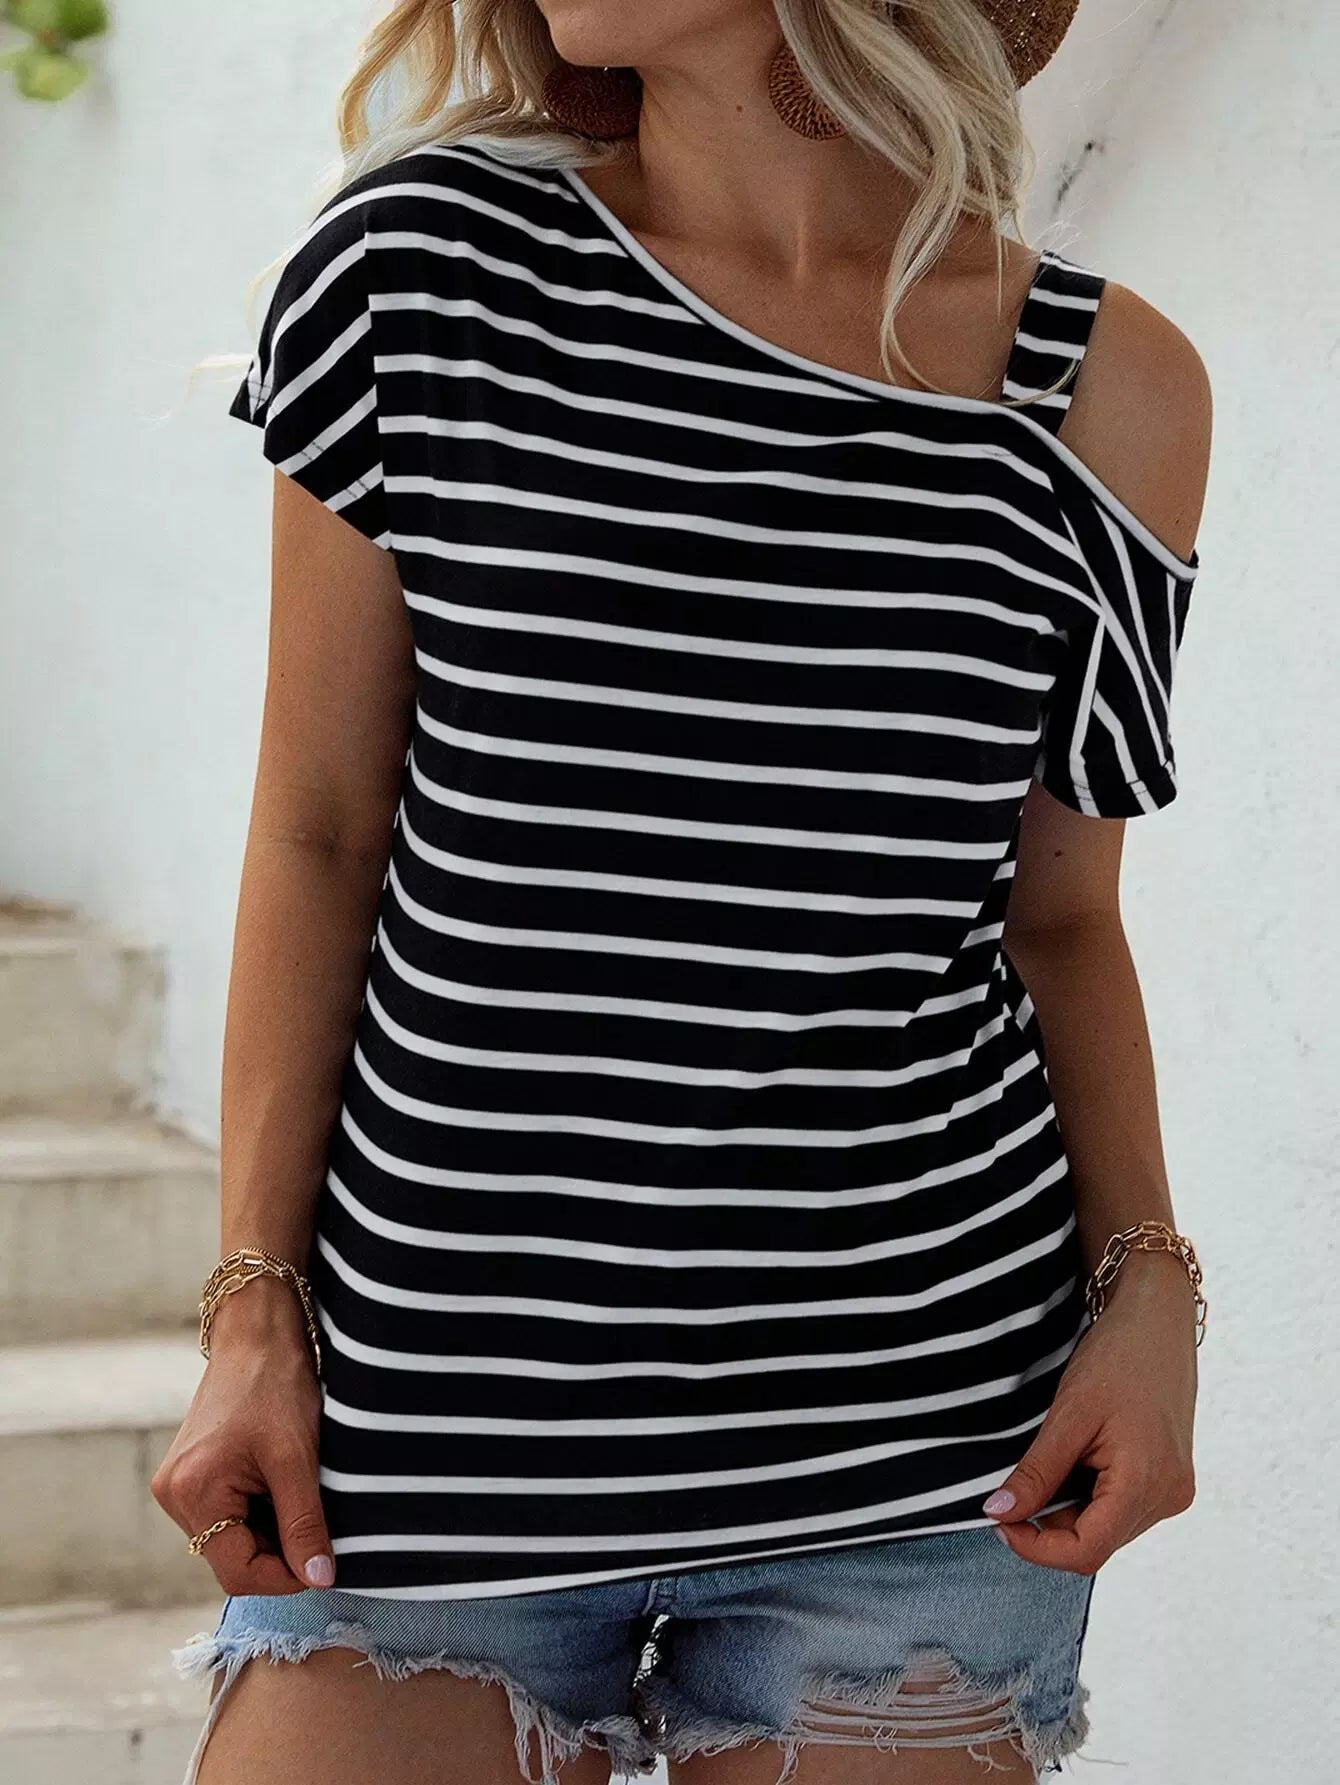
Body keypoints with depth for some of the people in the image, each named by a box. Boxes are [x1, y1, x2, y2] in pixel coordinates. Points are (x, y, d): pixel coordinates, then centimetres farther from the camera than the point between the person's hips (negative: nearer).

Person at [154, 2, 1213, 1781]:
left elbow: (1056, 917, 10)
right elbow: (320, 835, 3)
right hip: (440, 1413, 0)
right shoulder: (426, 262, -1)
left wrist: (1148, 1288, -4)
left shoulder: (1111, 388, 1)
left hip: (911, 1442, 1)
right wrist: (255, 1308, -1)